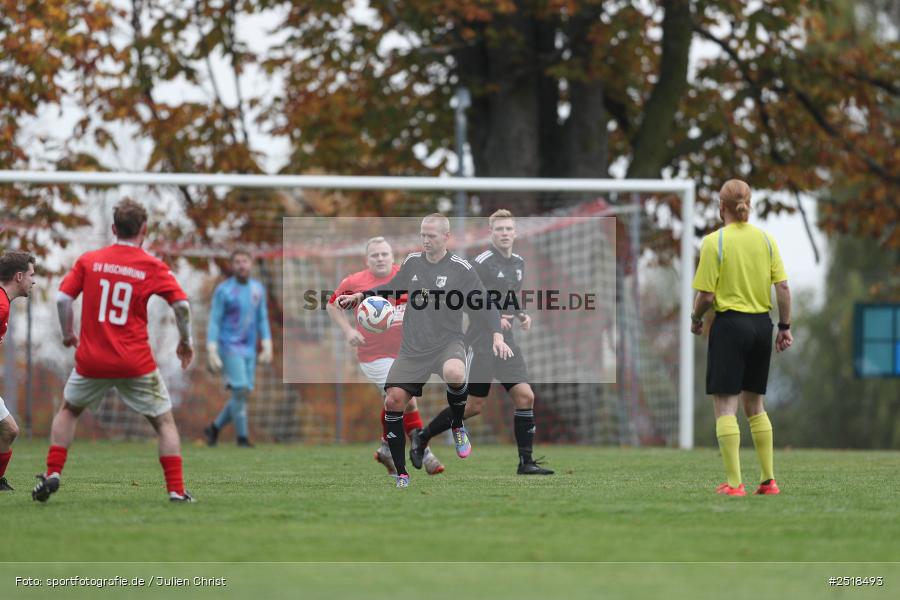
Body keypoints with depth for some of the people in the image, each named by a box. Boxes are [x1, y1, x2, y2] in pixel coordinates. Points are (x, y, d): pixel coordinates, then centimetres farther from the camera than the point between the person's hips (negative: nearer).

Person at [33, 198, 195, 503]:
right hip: (136, 363, -2)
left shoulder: (89, 261, 2)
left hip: (92, 361, 2)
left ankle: (52, 474, 13)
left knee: (68, 410, 26)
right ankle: (176, 490, 1)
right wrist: (186, 341, 7)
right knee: (165, 422, 11)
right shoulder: (153, 267, -2)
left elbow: (63, 299, -2)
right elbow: (181, 304, -8)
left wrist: (68, 334, 15)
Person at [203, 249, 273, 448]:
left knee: (243, 394, 3)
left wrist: (267, 347, 7)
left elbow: (262, 320, 15)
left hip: (249, 350, 6)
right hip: (229, 347, -5)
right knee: (240, 390, -14)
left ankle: (215, 428, 21)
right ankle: (242, 437, -6)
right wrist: (211, 353, -14)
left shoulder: (258, 289, 9)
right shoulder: (223, 290, -7)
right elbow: (214, 322, -8)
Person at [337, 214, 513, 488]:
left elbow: (483, 305, -4)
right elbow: (391, 288, 26)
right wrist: (360, 296, 19)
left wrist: (497, 335, -17)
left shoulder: (461, 269, -5)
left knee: (454, 373, -38)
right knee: (393, 401, -8)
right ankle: (401, 475, 5)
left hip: (447, 342, -4)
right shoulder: (413, 262, 8)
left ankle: (458, 426, -6)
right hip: (412, 349, 4)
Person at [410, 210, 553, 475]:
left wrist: (521, 315, 7)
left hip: (505, 341, 7)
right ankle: (422, 437, 15)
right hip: (481, 341, -7)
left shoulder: (518, 263, 12)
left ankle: (525, 462, 0)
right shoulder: (482, 262, -13)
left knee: (525, 396, -5)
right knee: (475, 405, -3)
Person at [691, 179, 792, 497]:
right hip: (761, 325, 5)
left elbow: (706, 294, -11)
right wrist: (785, 326, 10)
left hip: (729, 324, -5)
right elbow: (783, 286, 1)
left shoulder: (714, 242, -9)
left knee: (725, 405, -3)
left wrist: (695, 319, 8)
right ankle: (768, 479, 16)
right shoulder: (765, 239, 4)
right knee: (754, 404, 17)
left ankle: (734, 483, -9)